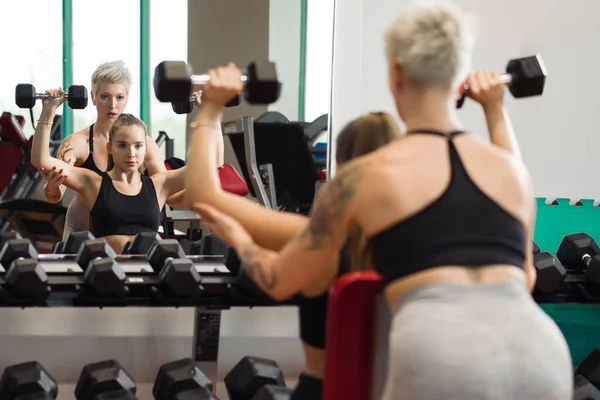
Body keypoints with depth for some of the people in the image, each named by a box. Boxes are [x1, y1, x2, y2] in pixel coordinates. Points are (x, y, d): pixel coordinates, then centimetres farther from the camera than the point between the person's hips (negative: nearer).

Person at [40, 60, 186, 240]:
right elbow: (54, 197, -23)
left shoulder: (145, 144, -9)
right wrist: (53, 187, -45)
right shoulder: (77, 143, -13)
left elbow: (171, 198, -11)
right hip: (82, 232, -1)